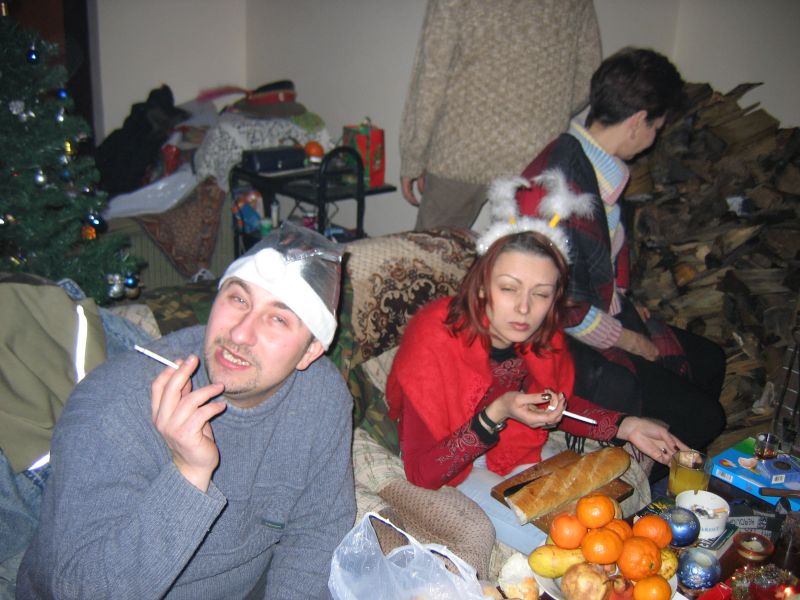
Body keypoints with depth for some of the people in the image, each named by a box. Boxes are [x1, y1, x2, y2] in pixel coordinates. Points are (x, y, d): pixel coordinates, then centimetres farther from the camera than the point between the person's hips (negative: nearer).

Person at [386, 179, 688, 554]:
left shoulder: (543, 335, -14)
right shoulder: (434, 342, -31)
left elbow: (560, 404, 8)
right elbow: (422, 473, -26)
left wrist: (626, 427, -7)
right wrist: (497, 415, -36)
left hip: (521, 454, 6)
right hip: (454, 474, -5)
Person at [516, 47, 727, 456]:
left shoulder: (586, 160, 2)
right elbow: (569, 311, -25)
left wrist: (624, 304, 12)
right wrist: (635, 342, -12)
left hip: (602, 317, 10)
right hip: (568, 349, -10)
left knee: (709, 360, 19)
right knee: (701, 419, -9)